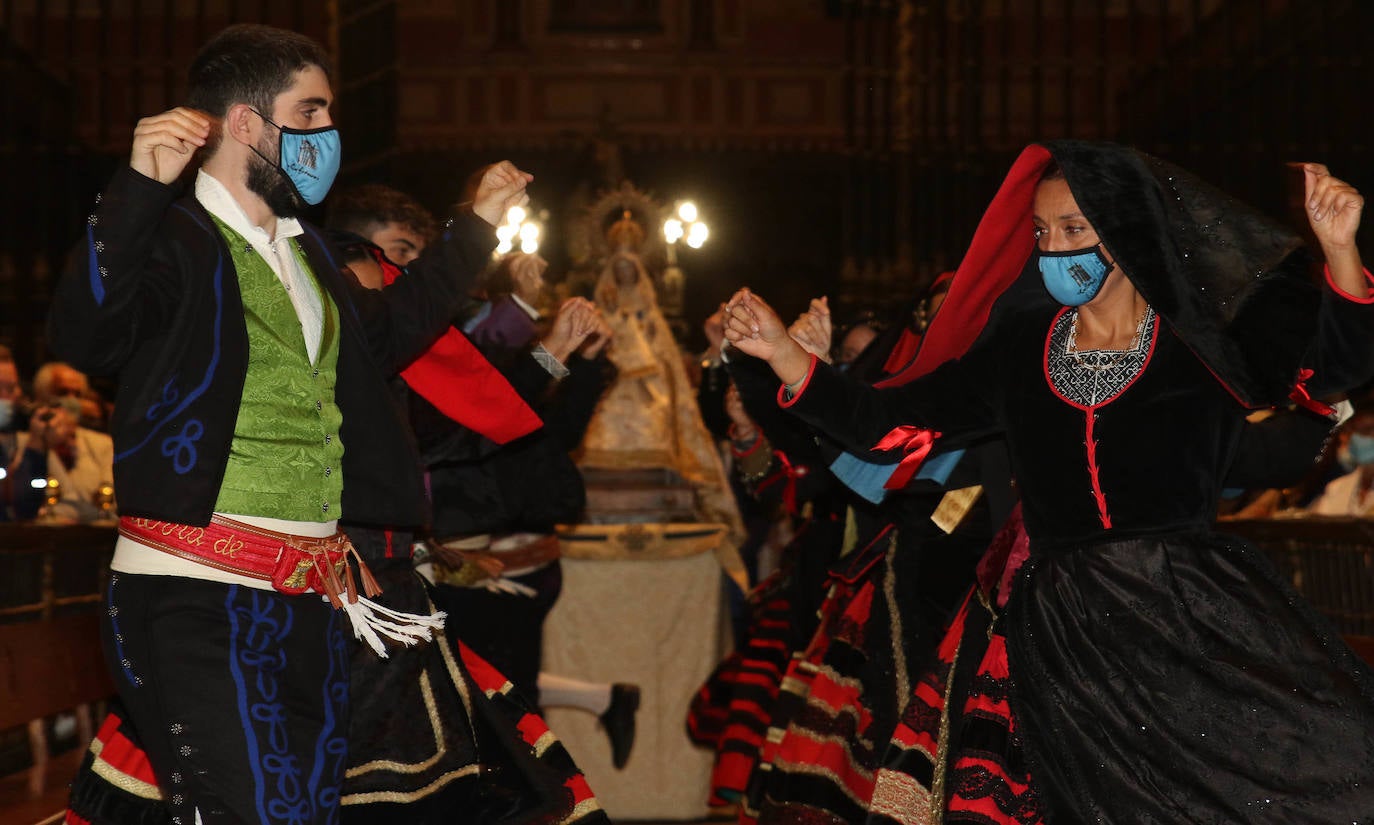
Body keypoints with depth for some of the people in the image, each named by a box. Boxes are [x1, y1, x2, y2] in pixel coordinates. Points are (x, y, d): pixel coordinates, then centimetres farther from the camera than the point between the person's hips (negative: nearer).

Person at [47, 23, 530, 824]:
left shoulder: (304, 249, 17)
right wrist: (139, 185, -36)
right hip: (199, 602, -8)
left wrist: (477, 226, 38)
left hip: (312, 603, 9)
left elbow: (383, 330, 34)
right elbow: (84, 336, -26)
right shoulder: (172, 238, -8)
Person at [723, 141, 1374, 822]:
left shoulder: (1200, 337, 4)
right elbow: (882, 423, 13)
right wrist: (780, 350, 3)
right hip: (1060, 632, 2)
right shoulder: (1017, 350, 13)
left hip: (1198, 612, -2)